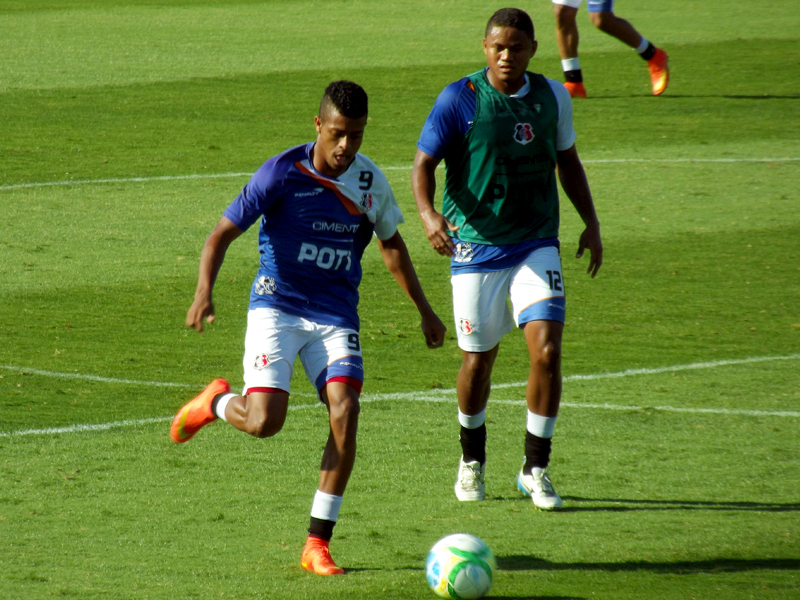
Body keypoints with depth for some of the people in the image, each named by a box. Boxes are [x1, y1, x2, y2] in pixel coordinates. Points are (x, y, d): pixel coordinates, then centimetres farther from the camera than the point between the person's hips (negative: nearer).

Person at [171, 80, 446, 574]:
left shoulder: (370, 181, 2)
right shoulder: (282, 173, -12)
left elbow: (391, 243, 19)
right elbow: (223, 233, -10)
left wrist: (424, 309, 22)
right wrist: (205, 292, -26)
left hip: (336, 315, 3)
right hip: (277, 306, -3)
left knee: (346, 411, -17)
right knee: (265, 422, -19)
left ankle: (318, 544, -8)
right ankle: (216, 402, 20)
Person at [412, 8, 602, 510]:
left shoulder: (552, 96, 3)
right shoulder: (459, 100, -9)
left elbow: (567, 159, 17)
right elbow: (424, 163, -9)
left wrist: (591, 222, 9)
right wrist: (428, 213, -28)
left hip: (537, 246, 2)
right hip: (476, 247, -2)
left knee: (547, 349, -13)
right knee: (478, 359, 6)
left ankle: (536, 469, 0)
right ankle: (472, 461, 32)